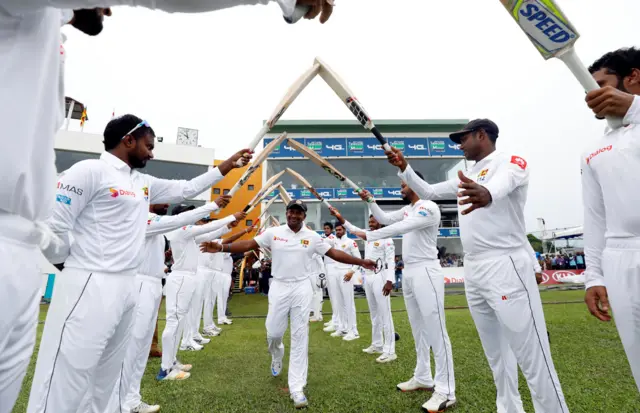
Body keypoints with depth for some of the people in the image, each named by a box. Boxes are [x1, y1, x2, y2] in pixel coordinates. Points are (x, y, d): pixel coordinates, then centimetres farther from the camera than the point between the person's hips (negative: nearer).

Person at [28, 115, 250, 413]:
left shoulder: (143, 183, 15)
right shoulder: (90, 170, -8)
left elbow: (186, 189, 20)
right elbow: (52, 224, -12)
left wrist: (228, 165, 19)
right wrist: (71, 263, 2)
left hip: (126, 288, 8)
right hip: (90, 287, -8)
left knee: (104, 381, 16)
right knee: (65, 385, -1)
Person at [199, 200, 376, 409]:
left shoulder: (312, 237, 0)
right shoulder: (273, 232, -2)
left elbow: (334, 253, 2)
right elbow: (249, 244, -6)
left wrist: (360, 262, -3)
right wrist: (221, 247, -20)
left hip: (302, 288, 0)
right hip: (279, 287, 0)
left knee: (300, 337, 1)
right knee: (274, 332, 7)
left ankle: (297, 388, 10)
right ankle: (277, 355, 44)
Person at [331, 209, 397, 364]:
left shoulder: (386, 239, -10)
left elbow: (391, 261, -15)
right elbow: (352, 228, 12)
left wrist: (389, 281, -24)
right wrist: (339, 216, 1)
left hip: (380, 277, -8)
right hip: (367, 277, 8)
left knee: (384, 314, -5)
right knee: (374, 314, 14)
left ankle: (390, 350, -1)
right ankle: (377, 345, 25)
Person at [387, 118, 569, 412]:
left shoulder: (511, 162, -5)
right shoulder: (467, 176, 19)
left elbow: (501, 185, -29)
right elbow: (428, 192, 25)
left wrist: (486, 194, -53)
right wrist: (403, 168, 12)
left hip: (506, 267, -8)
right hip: (473, 271, 8)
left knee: (533, 358, -6)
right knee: (495, 351, 15)